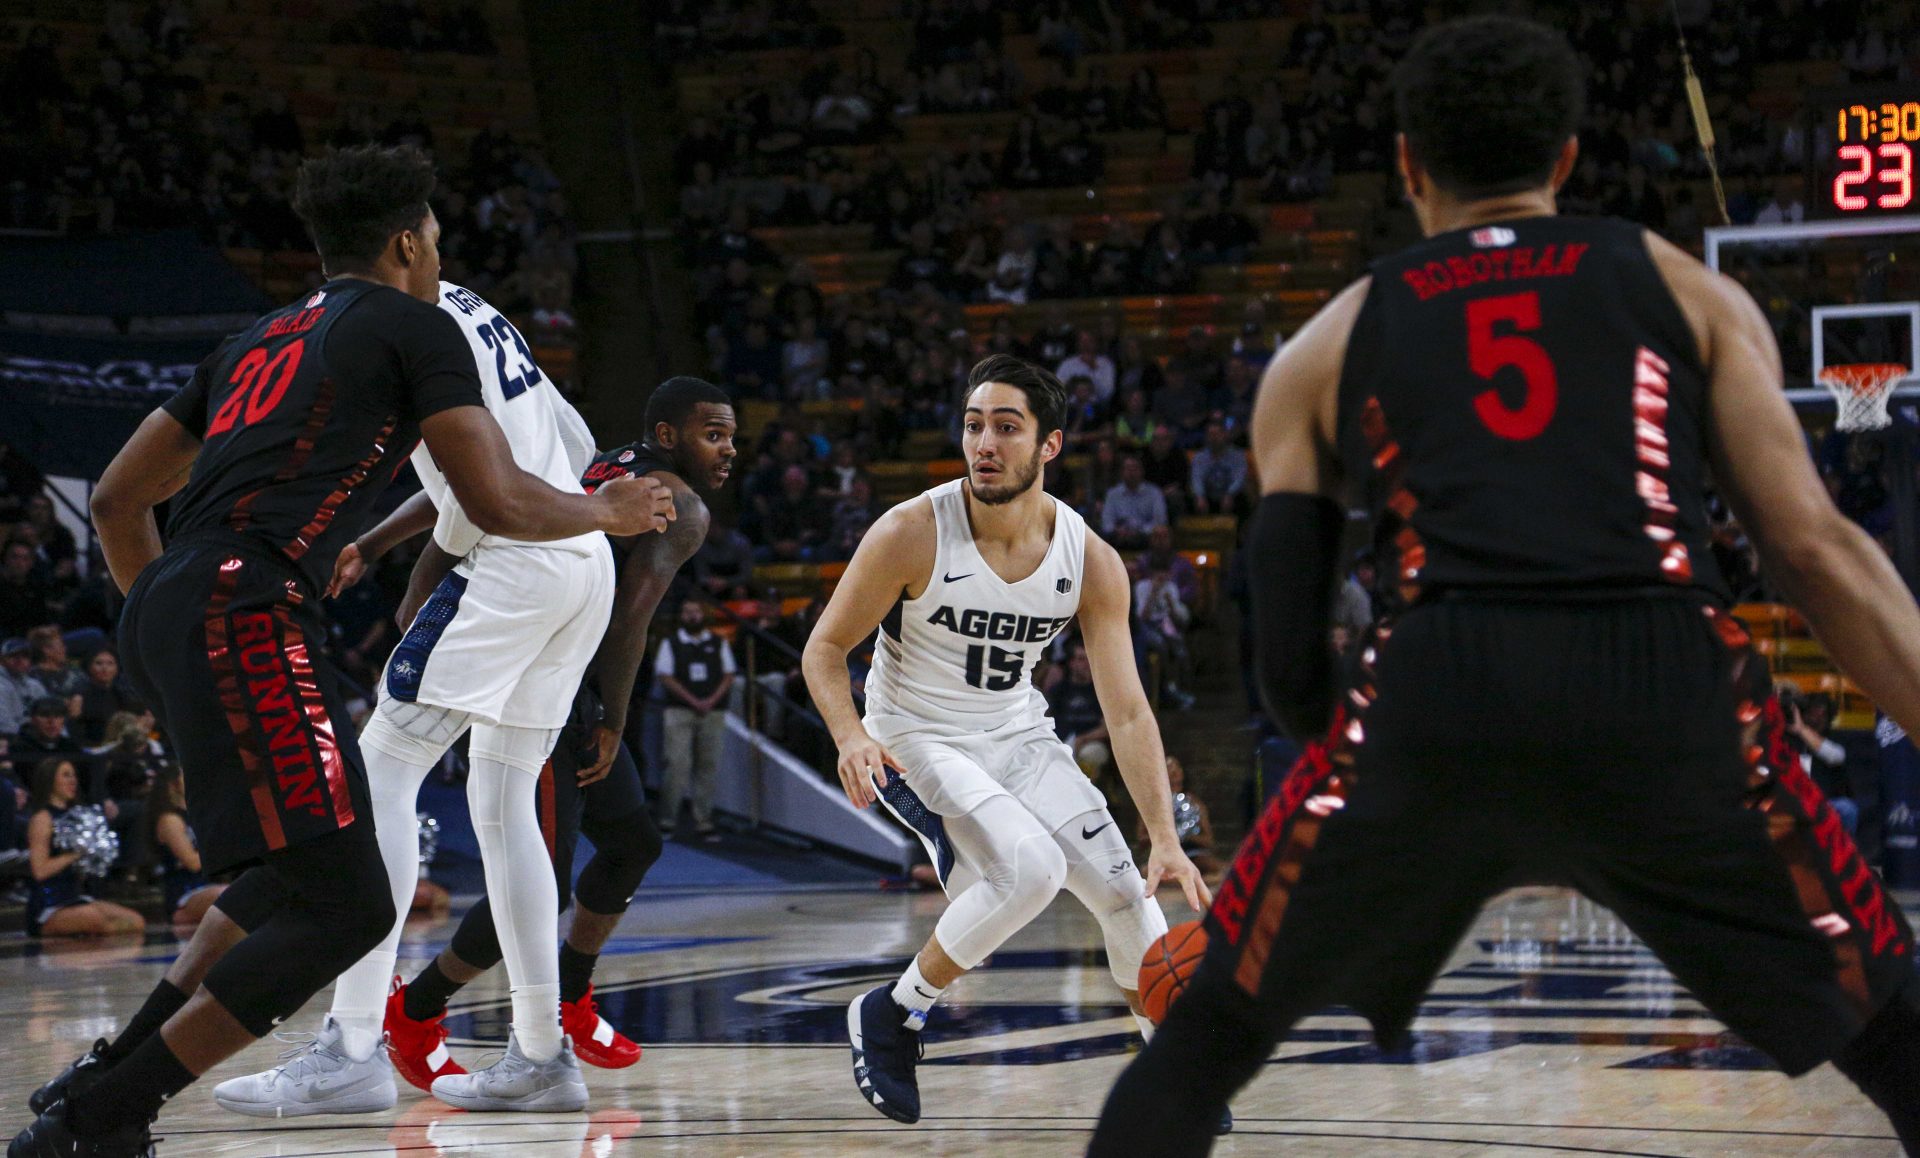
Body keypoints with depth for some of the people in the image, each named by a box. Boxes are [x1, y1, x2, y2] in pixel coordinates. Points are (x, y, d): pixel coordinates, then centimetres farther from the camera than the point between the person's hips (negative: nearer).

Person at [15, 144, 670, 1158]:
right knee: (343, 906, -10)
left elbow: (117, 500, 28)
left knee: (305, 863, 24)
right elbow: (499, 504, -2)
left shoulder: (258, 341, 28)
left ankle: (105, 1077, 17)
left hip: (164, 616, 9)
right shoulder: (416, 328, 6)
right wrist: (608, 513, 16)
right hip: (245, 615, -9)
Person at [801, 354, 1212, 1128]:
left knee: (1124, 890, 1)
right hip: (917, 741, -5)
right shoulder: (912, 533, -21)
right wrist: (850, 735, -30)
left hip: (1019, 738, 5)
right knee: (1030, 867, -29)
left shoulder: (1090, 560, -12)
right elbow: (826, 645, -10)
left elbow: (1127, 713, -10)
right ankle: (889, 1018, -10)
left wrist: (1166, 842, -17)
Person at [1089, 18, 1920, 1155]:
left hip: (1435, 697, 1)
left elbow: (1289, 658, 18)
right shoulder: (1688, 291, 22)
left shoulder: (1326, 349, 24)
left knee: (1205, 1042, 21)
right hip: (1669, 695, 0)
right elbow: (1819, 549, 9)